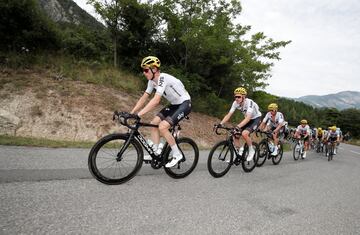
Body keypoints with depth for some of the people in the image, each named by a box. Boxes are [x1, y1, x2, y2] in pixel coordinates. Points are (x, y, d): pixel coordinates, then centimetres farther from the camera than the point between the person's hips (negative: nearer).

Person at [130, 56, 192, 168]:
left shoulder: (163, 78, -27)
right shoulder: (152, 81, 1)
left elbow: (156, 100, -36)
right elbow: (143, 98, 3)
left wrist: (139, 114, -40)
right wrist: (131, 113, -3)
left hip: (184, 104, -9)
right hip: (174, 104, 9)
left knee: (162, 127, -20)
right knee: (154, 123, -1)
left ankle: (177, 154, -4)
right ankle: (155, 153, 9)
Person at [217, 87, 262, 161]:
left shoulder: (249, 102, -32)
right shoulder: (235, 103, -14)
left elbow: (248, 117, -43)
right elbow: (228, 115, -16)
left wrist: (238, 127, -55)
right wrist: (220, 124, -31)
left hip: (256, 118, -7)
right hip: (247, 119, 7)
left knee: (244, 133, -29)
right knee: (235, 134, -7)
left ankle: (251, 151, -6)